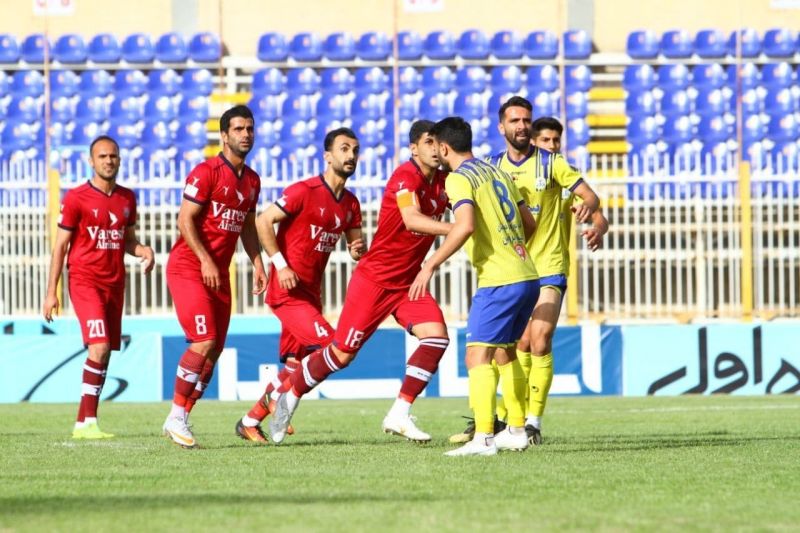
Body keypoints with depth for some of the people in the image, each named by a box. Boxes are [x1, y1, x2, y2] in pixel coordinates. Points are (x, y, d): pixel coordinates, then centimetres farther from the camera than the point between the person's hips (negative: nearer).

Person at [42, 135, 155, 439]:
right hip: (85, 280, -6)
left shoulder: (127, 198, 12)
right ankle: (88, 421, -19)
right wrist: (51, 292, -5)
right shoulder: (76, 198, -5)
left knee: (105, 354, 4)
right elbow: (60, 246, -2)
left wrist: (144, 251, -2)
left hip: (114, 283, 6)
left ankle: (83, 422, 10)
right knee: (99, 346, -20)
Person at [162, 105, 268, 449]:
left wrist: (257, 264, 11)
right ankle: (176, 417, -10)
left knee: (215, 349, 4)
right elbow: (185, 220, -15)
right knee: (204, 342, -18)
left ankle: (182, 418, 12)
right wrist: (205, 260, -21)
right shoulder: (206, 172, -11)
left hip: (219, 272, 8)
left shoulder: (252, 180, 12)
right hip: (188, 268, -8)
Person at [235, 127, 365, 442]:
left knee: (296, 364, 9)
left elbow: (356, 244, 19)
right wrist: (280, 264, -19)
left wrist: (358, 251, -6)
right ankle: (278, 394, -2)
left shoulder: (350, 204, 11)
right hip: (288, 290, -8)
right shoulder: (305, 191, -12)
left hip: (310, 293, 8)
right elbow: (263, 222, -13)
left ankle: (250, 423, 20)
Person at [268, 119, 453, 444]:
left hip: (407, 283, 7)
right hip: (374, 279, -7)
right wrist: (453, 228, -49)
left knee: (436, 336, -15)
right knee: (342, 354, -1)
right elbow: (411, 220, -37)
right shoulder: (406, 176, -21)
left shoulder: (442, 182, 2)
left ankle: (399, 415, -8)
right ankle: (290, 397, 24)